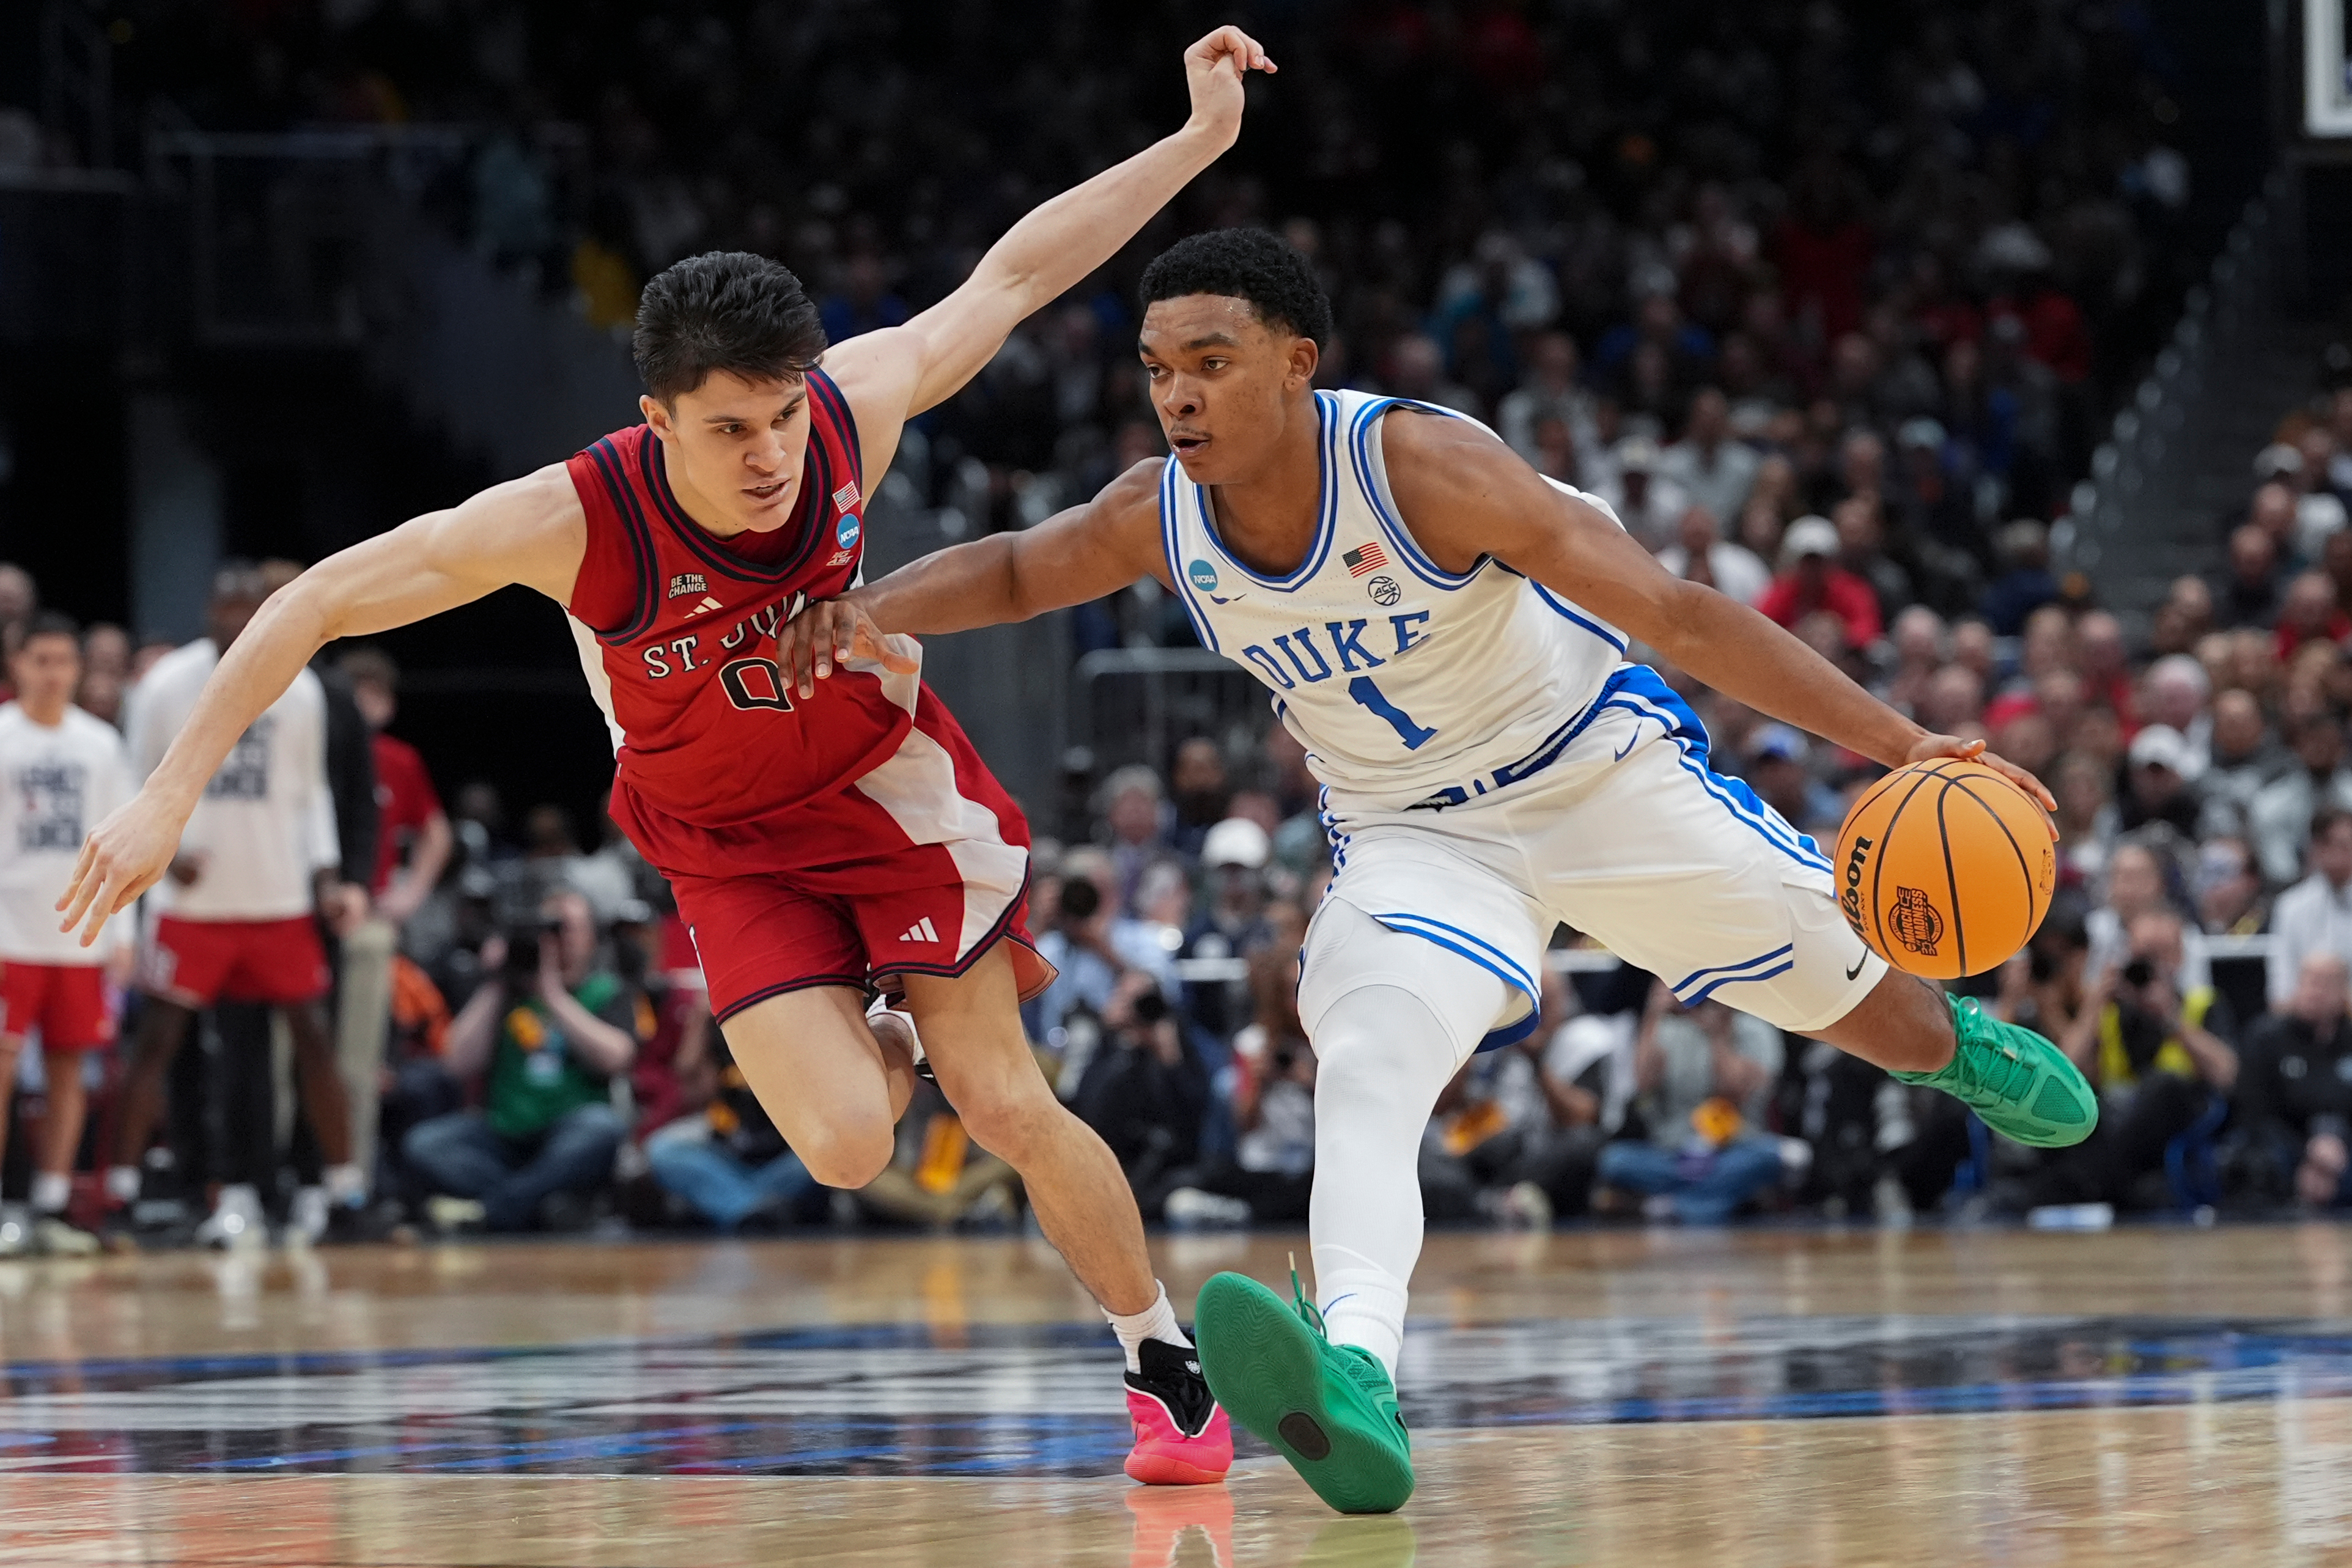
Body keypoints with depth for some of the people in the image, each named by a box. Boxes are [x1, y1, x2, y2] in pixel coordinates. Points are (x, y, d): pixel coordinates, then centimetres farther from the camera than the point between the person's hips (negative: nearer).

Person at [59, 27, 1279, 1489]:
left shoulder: (852, 412, -25)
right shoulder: (575, 519, -32)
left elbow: (1011, 277, -9)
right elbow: (322, 602, -25)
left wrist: (1198, 140, -7)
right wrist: (171, 794, -28)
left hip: (886, 780, 1)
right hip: (732, 847, -1)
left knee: (1007, 1104, -5)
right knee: (846, 1146, -16)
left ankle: (1169, 1358, 15)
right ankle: (872, 1050, 22)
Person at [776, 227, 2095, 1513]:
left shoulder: (1420, 466, -31)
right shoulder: (1159, 519, -16)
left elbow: (1679, 615, -28)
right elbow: (1015, 570, 8)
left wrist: (1898, 745, -32)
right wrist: (872, 614, -14)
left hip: (1597, 770, -2)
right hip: (1414, 836, 2)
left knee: (1841, 986, 12)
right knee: (1366, 1072, -28)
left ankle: (1956, 1048, 51)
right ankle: (1354, 1383, -50)